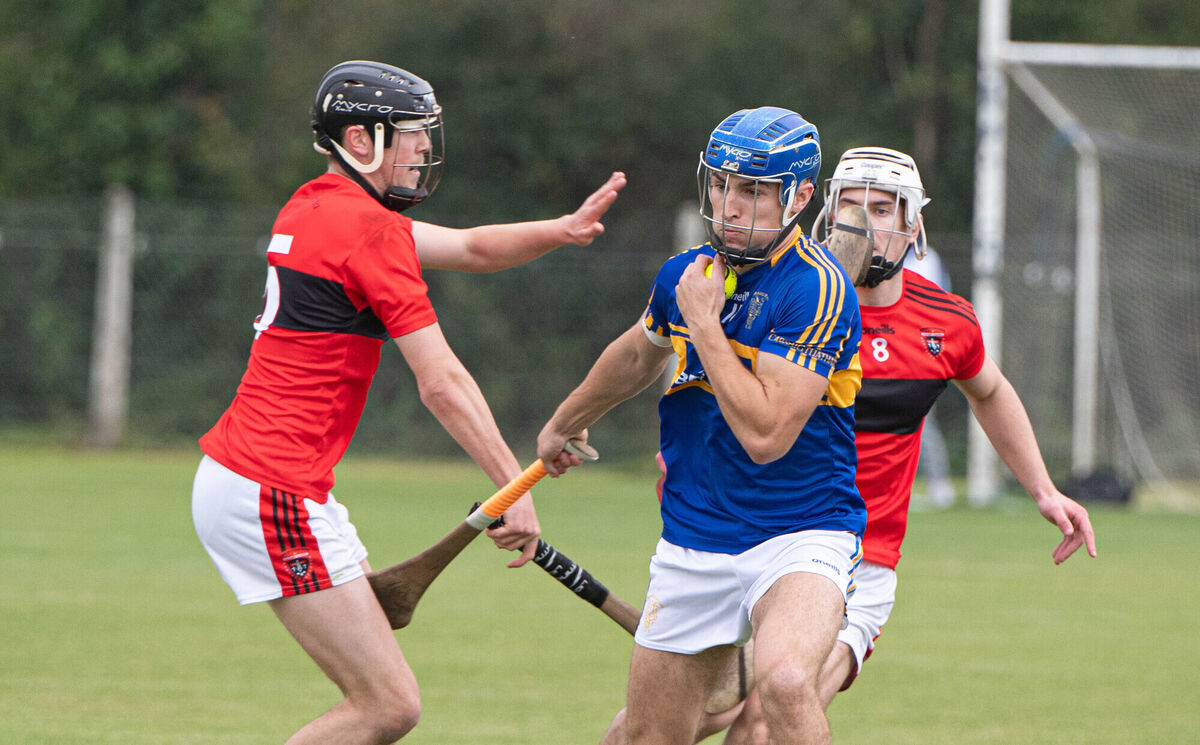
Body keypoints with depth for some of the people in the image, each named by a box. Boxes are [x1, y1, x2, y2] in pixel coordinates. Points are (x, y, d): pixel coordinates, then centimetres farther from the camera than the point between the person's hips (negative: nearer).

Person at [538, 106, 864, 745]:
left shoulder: (816, 289, -18)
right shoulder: (686, 274, 4)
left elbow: (765, 434, -26)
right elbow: (638, 356, 28)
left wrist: (704, 321, -18)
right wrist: (565, 422, 44)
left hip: (798, 535, -6)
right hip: (692, 542, 6)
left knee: (784, 681, -33)